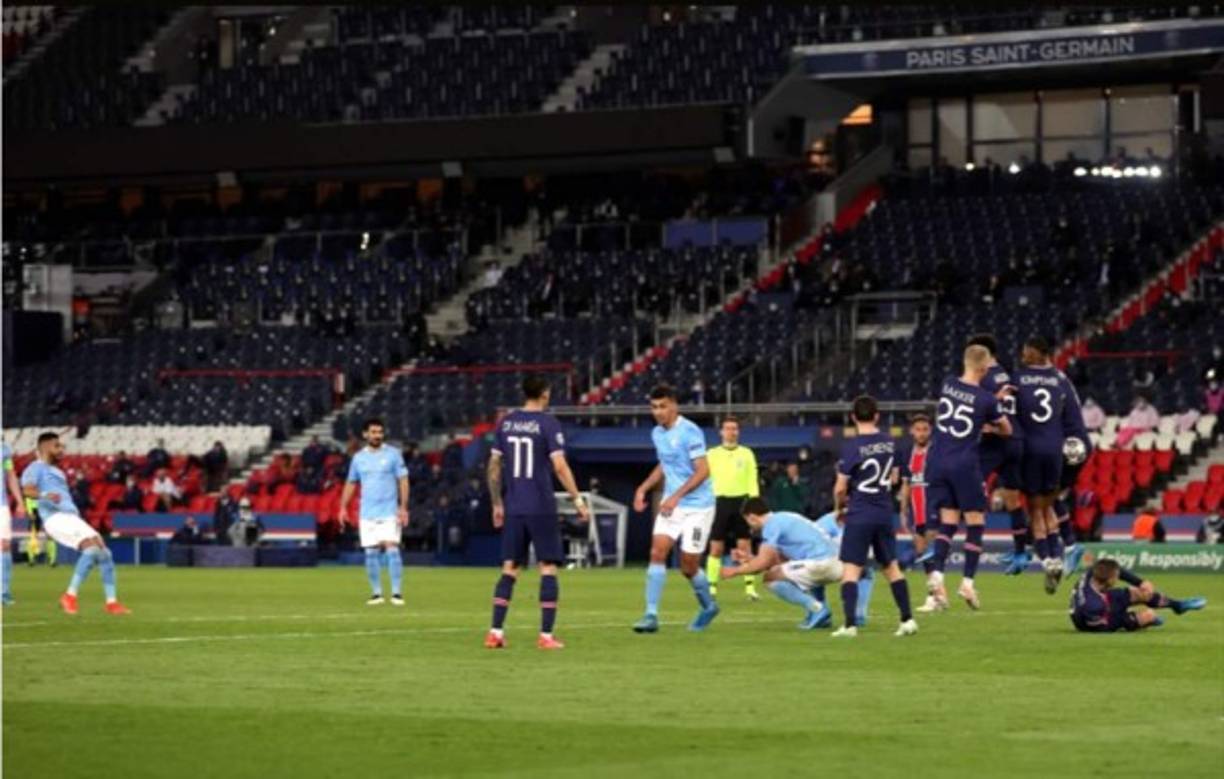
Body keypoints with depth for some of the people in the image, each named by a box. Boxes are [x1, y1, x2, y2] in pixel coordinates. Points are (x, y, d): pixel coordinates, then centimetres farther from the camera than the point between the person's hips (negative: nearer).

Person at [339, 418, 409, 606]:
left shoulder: (393, 454, 1)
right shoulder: (358, 458, 9)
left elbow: (403, 481, -1)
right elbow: (350, 483, 17)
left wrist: (403, 508, -9)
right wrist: (343, 507, 7)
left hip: (390, 512, -3)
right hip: (367, 513, 3)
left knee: (391, 548, -13)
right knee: (371, 553, 2)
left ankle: (397, 592, -11)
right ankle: (376, 593, 10)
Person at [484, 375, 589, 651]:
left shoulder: (506, 423, 8)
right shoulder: (548, 423, -7)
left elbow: (494, 466, 11)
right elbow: (560, 466, -13)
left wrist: (497, 504, 20)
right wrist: (578, 500, -7)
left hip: (513, 509, 5)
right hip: (541, 508, -5)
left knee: (509, 569, 9)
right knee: (548, 568, 1)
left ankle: (496, 632, 2)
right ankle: (546, 635, -3)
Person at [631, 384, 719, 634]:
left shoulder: (690, 432, -16)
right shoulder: (657, 433, 8)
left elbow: (703, 471, -20)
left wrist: (676, 496, -26)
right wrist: (644, 488, 12)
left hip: (697, 507, -6)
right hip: (671, 504, 6)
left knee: (689, 566, -1)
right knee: (657, 552, -12)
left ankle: (707, 606, 27)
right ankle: (651, 615, -12)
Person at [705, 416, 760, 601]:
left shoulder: (746, 454, 8)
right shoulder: (712, 454, 7)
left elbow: (753, 481, 6)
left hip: (742, 502, 0)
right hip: (719, 502, 0)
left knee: (745, 546, -1)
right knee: (716, 548, -1)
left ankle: (750, 587, 1)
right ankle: (711, 587, 4)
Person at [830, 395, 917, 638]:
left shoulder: (852, 447, -14)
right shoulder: (890, 443, 3)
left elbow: (840, 488, -10)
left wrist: (839, 507, 10)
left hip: (859, 516, -5)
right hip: (885, 514, 5)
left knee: (850, 569, -4)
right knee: (891, 567, 17)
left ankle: (850, 624, -13)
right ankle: (907, 620, 17)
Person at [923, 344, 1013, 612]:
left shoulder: (948, 385, 1)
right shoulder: (986, 400, -9)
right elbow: (1006, 430, 7)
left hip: (938, 462, 4)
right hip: (965, 465, -4)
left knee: (947, 522, 8)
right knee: (975, 522, 8)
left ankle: (937, 576, -9)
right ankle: (968, 582, 5)